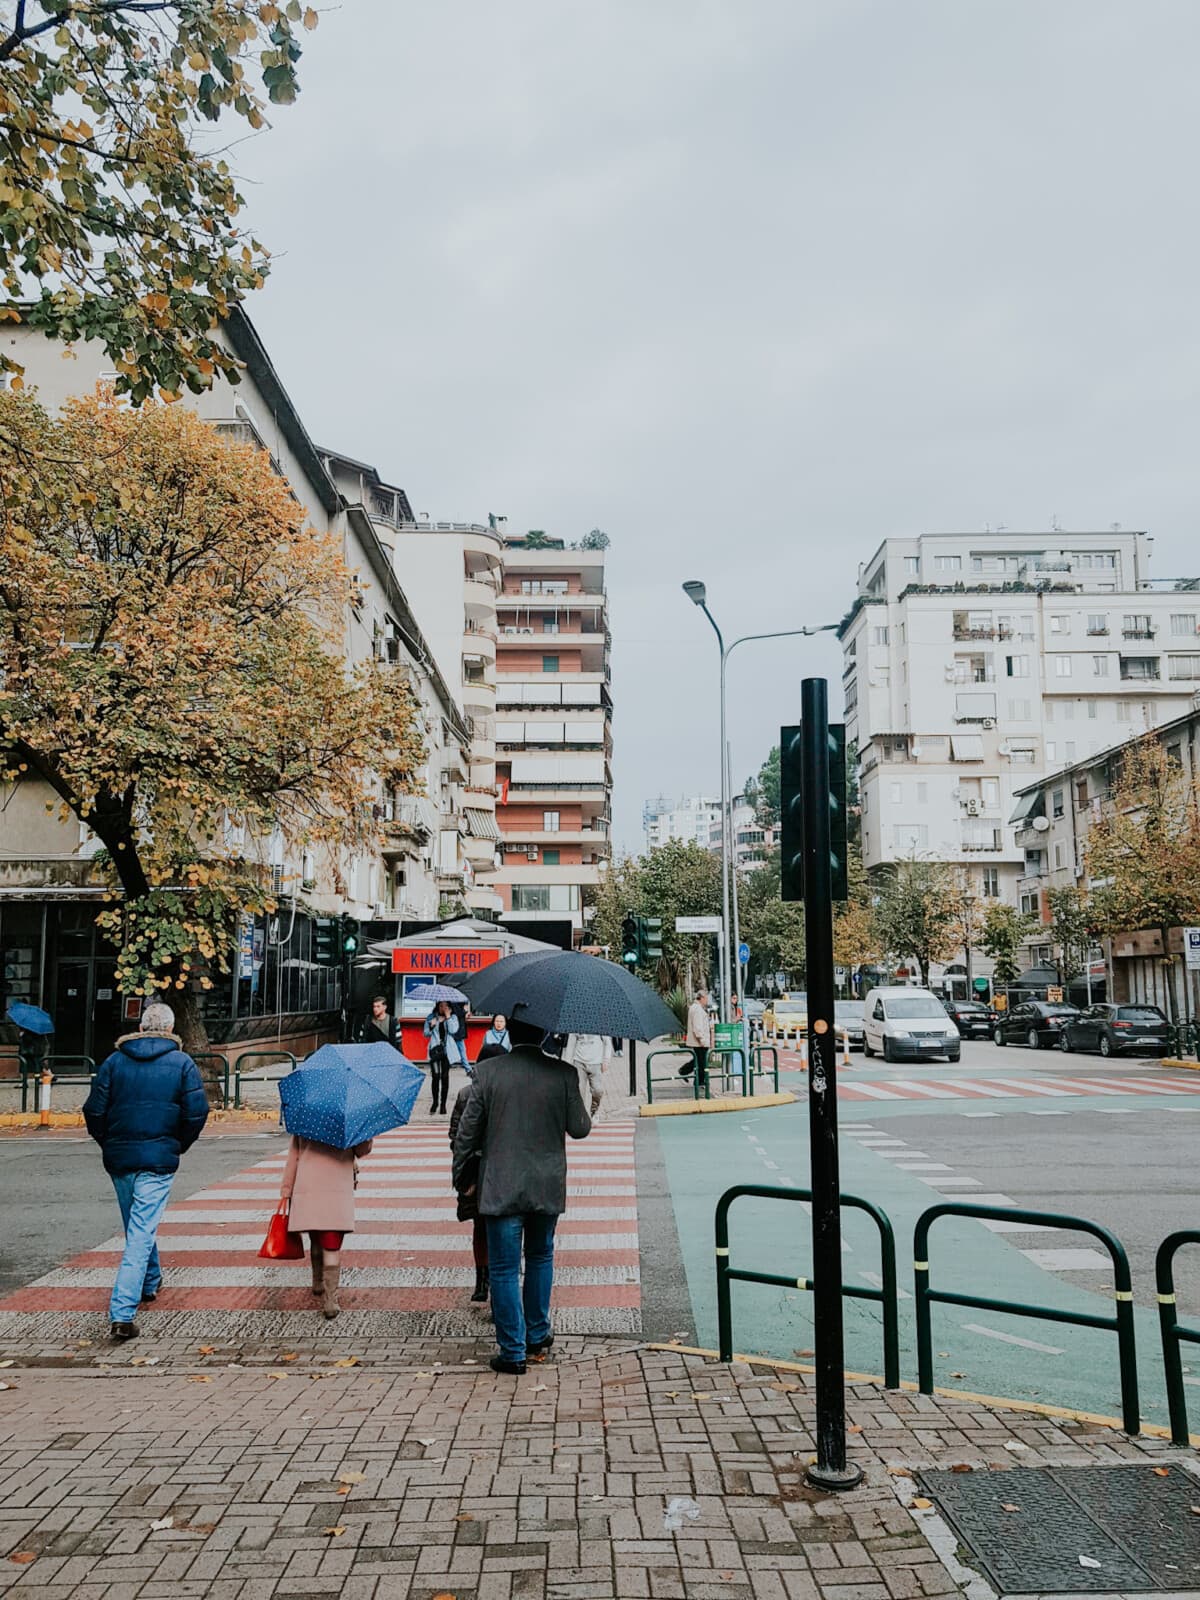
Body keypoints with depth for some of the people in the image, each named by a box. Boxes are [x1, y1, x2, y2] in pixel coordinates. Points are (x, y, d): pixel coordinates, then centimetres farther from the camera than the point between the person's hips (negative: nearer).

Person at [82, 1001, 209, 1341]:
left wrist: (109, 1144, 15)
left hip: (119, 1159, 4)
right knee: (142, 1233, -3)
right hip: (159, 1160, -3)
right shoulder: (182, 1063, -3)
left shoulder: (115, 1061, 3)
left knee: (137, 1227, 23)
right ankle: (122, 1313, -12)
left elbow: (94, 1110, 1)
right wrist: (179, 1146, 8)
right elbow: (196, 1112, -8)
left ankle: (150, 1284, 42)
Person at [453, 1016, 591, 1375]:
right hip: (547, 1188, 2)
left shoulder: (488, 1073, -8)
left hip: (501, 1189, -2)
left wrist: (461, 1176, 9)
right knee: (540, 1258, 22)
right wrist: (581, 1108, 19)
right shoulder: (563, 1074, -7)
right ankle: (538, 1336, 31)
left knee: (504, 1270, 6)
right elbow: (579, 1129, -1)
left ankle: (513, 1352, 10)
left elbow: (467, 1131, -4)